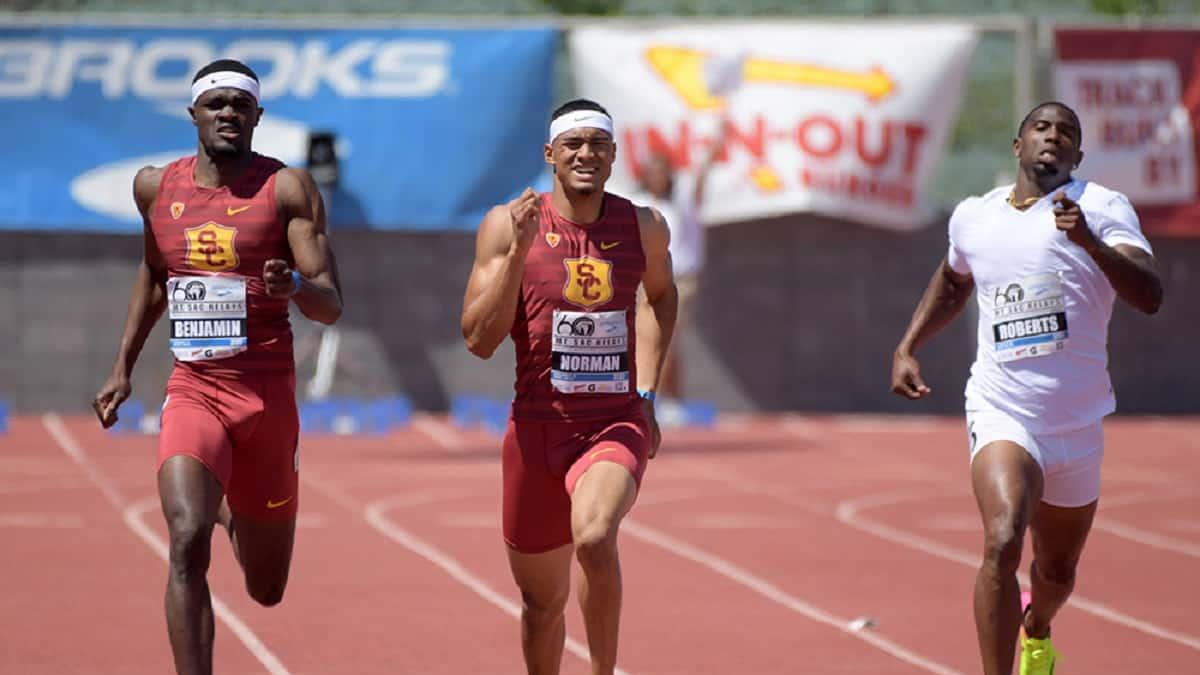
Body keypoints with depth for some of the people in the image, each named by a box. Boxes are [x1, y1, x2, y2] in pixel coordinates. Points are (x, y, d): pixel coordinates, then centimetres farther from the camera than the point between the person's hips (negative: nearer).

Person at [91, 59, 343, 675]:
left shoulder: (288, 188, -5)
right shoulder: (156, 187, 5)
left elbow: (331, 307, -10)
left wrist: (296, 284, -33)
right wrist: (123, 367, 21)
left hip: (267, 396, -1)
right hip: (192, 391, 1)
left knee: (266, 589, 15)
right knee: (187, 544, -26)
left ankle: (236, 514, 51)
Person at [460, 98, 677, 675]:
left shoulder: (644, 228, 2)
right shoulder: (507, 225, -5)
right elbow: (479, 340, -10)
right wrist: (519, 249, -18)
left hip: (618, 424, -1)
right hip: (538, 426, 1)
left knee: (594, 538, -32)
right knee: (542, 598, 11)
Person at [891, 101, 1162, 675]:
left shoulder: (1103, 208, -4)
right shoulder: (972, 217, 6)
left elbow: (1149, 297, -20)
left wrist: (1091, 242, -34)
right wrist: (907, 348, 18)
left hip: (1078, 425, 1)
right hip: (1002, 416, -1)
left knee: (1057, 571, 18)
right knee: (1002, 542, -28)